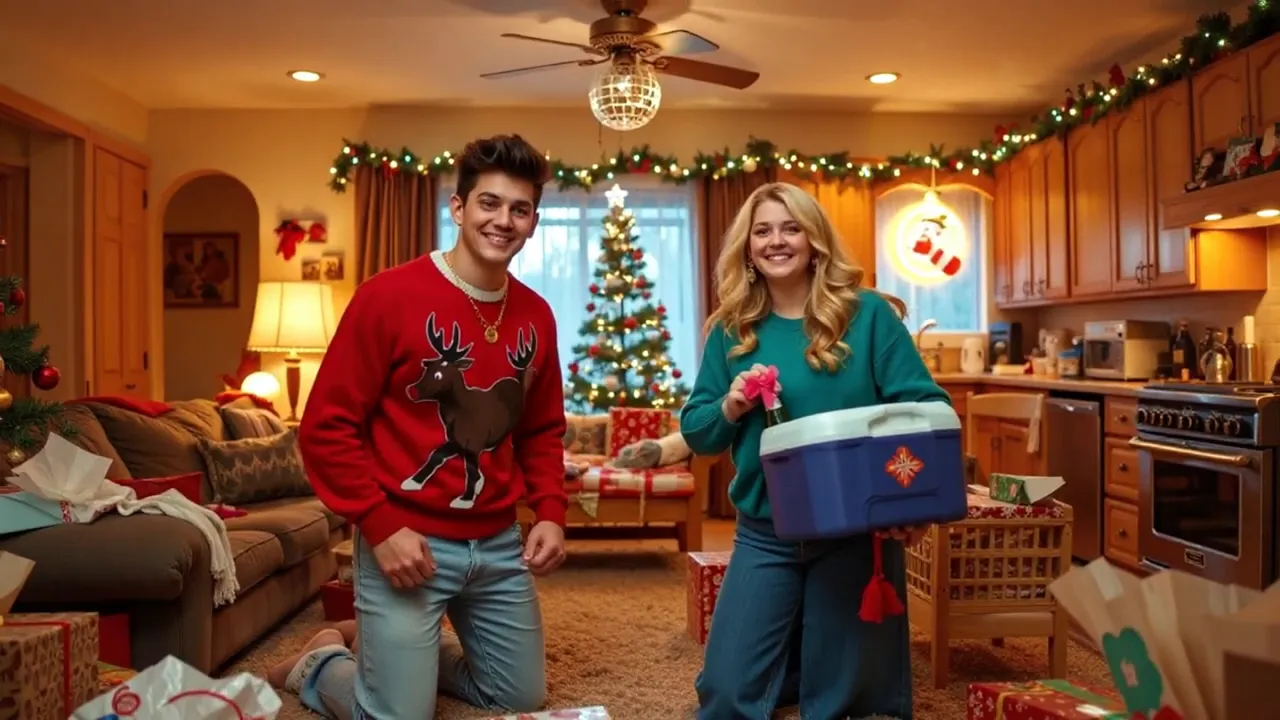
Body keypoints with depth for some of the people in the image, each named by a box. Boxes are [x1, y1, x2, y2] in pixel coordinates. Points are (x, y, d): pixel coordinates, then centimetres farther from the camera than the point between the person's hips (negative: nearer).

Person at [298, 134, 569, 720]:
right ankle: (325, 669, 32)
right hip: (406, 540, -6)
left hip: (499, 545, 6)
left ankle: (416, 656, 42)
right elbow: (326, 426, -12)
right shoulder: (390, 295, -14)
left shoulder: (536, 315, 3)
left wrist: (551, 512, 0)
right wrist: (379, 526, -17)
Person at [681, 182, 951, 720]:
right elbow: (694, 432, 7)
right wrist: (730, 406, -16)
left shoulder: (868, 315, -6)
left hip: (858, 531, -2)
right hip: (765, 534, 3)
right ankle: (793, 643, 36)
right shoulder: (732, 331, 3)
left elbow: (928, 408, -8)